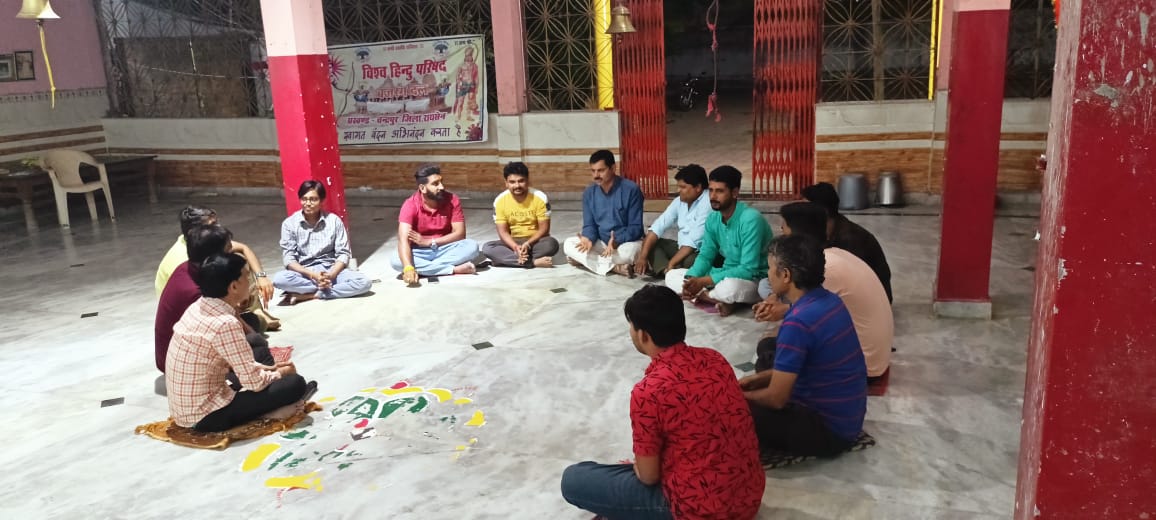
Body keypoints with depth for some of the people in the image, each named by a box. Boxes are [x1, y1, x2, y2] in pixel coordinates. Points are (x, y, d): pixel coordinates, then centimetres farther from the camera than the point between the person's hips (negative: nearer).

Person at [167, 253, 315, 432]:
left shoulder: (198, 307, 3)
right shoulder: (225, 324, -24)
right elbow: (254, 382, -19)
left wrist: (267, 369, 15)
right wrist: (279, 373, 1)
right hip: (207, 417, -9)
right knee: (295, 383, -10)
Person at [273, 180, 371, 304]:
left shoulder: (334, 221, -1)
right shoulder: (289, 223, -1)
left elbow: (343, 254, -2)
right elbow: (288, 258, -6)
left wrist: (330, 275, -20)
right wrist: (313, 275, -21)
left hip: (331, 270, 1)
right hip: (304, 273, -1)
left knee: (364, 282, -26)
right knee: (279, 279, -33)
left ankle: (306, 295, -23)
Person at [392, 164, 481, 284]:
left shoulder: (452, 200, -10)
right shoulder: (410, 205, -17)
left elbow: (460, 234, -11)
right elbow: (403, 239, -29)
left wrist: (428, 242, -19)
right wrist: (408, 268, -47)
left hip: (445, 250, 1)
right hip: (420, 252, -1)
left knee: (472, 246, -26)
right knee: (397, 262, -33)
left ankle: (426, 268, -24)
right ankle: (455, 269, -30)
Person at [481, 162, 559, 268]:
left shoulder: (540, 198, -14)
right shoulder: (500, 200, -9)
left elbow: (544, 228, -11)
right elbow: (503, 232, -8)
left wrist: (528, 244, -27)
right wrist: (515, 247, -28)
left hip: (535, 241, -2)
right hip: (513, 242, 2)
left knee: (551, 244, -34)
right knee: (487, 248, -26)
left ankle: (508, 260, -24)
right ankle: (534, 262, -33)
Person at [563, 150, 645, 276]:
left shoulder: (631, 189, -15)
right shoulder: (589, 193, 0)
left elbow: (635, 228, -15)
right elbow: (589, 225, 2)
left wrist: (617, 241, -33)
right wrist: (588, 239, -23)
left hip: (626, 242, -5)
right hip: (601, 242, 5)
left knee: (629, 251, -40)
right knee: (568, 244, -20)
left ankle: (595, 262, -16)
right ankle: (615, 267, -28)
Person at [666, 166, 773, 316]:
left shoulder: (751, 219, -24)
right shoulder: (713, 218, -1)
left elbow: (748, 270, -27)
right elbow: (705, 256, 5)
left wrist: (704, 281, -28)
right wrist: (691, 279, -18)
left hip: (755, 280, -8)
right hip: (727, 275, 8)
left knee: (729, 287, -43)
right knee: (671, 276, -2)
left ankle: (701, 295, -10)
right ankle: (721, 301, -18)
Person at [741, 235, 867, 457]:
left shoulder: (798, 323, -27)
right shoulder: (829, 300, 1)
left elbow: (776, 399, -20)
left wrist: (740, 396, -2)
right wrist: (758, 378, 9)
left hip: (828, 430, -9)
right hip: (846, 417, 9)